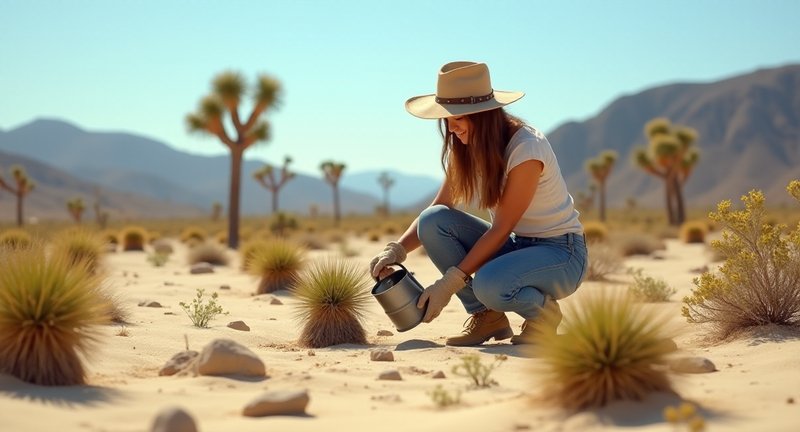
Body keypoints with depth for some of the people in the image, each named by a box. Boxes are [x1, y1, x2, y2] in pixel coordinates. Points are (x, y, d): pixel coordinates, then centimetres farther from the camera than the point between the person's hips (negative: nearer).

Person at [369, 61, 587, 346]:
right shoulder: (464, 151, -1)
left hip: (560, 252, -7)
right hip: (514, 245, 7)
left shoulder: (527, 148, -23)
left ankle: (543, 311, -3)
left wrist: (450, 282, -26)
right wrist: (398, 249, -19)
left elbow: (500, 229, -24)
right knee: (433, 221, -17)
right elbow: (436, 210, -1)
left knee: (490, 285, -37)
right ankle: (486, 317, -5)